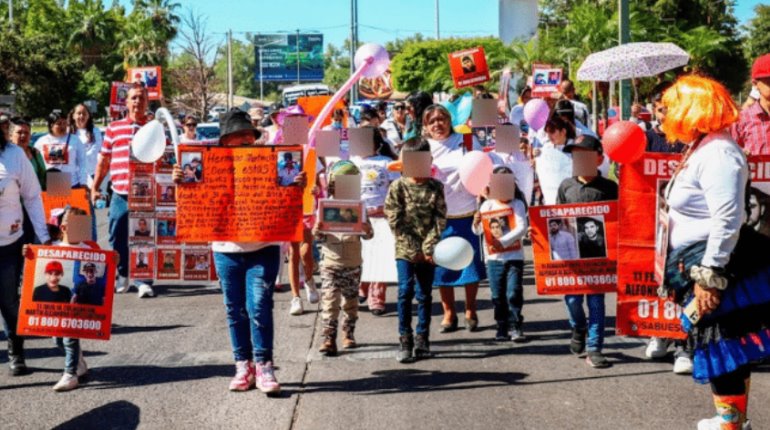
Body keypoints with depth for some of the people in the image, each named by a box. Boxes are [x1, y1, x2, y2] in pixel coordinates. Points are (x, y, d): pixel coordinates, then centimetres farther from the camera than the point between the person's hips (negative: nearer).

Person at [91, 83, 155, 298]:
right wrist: (95, 186, 13)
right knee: (117, 239, 7)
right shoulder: (114, 128, 11)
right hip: (120, 194, 2)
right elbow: (104, 160, 15)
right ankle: (121, 277, 22)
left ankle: (144, 281, 1)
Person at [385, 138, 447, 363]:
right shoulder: (398, 187, -2)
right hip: (405, 250, -2)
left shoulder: (435, 187, 3)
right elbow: (395, 221, -5)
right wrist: (414, 249, -10)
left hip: (427, 251, 2)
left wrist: (428, 247, -11)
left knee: (424, 294, 7)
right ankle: (405, 340, -3)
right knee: (406, 291, -9)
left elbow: (440, 218, -1)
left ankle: (422, 339, 16)